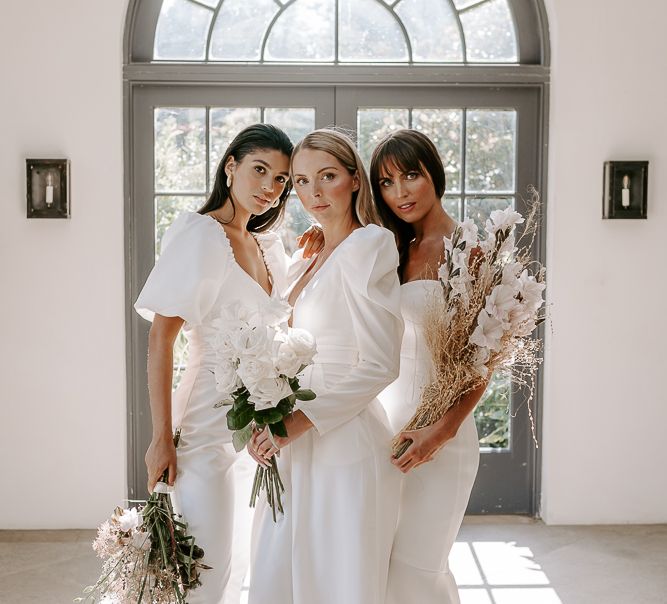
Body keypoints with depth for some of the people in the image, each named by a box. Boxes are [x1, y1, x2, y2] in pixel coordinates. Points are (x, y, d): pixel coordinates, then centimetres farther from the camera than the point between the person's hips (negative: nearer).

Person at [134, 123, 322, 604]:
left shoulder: (266, 244, 11)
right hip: (211, 421, -8)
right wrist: (162, 438, -19)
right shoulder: (199, 236, -14)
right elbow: (161, 337, -18)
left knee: (241, 555, 18)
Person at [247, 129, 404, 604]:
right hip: (301, 447, 8)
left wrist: (300, 422, -18)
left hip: (345, 445, -8)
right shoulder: (313, 259, 13)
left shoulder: (365, 250, -14)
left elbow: (380, 366, -19)